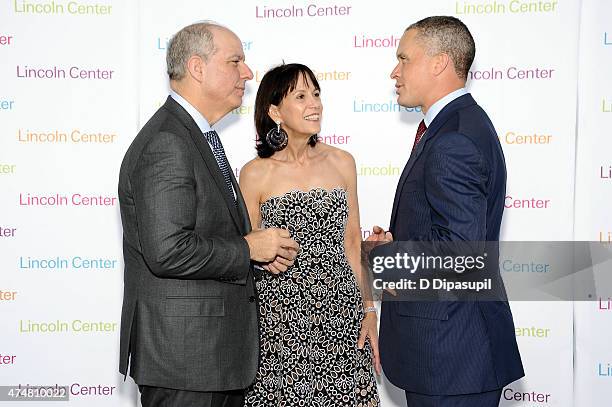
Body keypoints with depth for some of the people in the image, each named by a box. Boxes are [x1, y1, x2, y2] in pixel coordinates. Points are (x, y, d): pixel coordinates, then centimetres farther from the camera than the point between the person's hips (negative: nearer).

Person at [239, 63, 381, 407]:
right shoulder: (256, 174, -3)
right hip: (280, 312, -2)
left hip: (341, 310, 3)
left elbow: (353, 241, 10)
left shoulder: (341, 162, 6)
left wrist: (368, 309, 4)